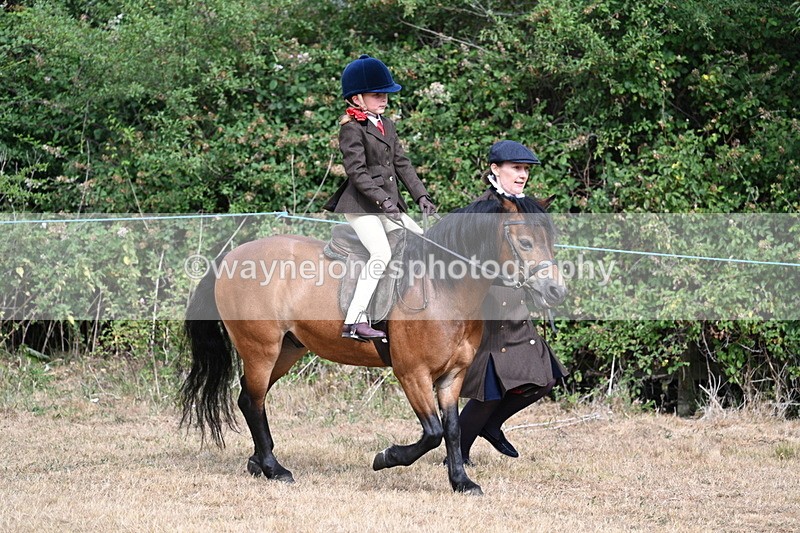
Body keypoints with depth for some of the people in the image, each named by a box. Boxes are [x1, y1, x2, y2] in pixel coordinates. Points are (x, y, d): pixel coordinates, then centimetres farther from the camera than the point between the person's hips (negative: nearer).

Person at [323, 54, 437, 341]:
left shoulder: (387, 126, 17)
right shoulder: (351, 129, -9)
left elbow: (402, 164, 16)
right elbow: (357, 171, -17)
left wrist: (421, 195, 5)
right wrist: (382, 199, -25)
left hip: (390, 206, 9)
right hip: (361, 206, -9)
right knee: (382, 253, -24)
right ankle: (354, 321, -26)